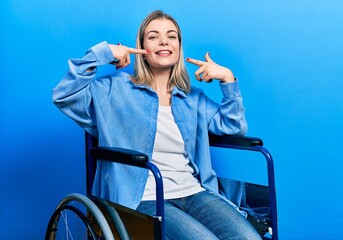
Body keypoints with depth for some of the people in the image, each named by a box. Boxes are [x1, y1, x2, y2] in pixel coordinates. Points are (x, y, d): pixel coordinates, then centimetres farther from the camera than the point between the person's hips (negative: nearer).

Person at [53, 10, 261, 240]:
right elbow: (64, 96, -5)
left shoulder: (193, 98, 19)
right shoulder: (117, 89, 6)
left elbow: (235, 126, 17)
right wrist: (103, 52, -7)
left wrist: (228, 79, 6)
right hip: (146, 199, -4)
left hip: (194, 193, 5)